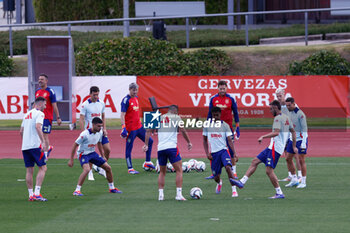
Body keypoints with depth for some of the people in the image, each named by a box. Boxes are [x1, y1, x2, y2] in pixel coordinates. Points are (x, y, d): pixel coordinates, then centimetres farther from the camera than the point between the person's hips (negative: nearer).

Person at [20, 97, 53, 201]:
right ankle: (37, 193, -13)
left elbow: (21, 131, 22)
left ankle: (31, 195, 6)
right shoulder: (39, 113, -4)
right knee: (43, 168, -3)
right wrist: (43, 142, -26)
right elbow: (38, 127, -21)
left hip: (25, 146, 7)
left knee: (29, 170, 8)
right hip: (35, 145, -7)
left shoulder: (27, 114, 19)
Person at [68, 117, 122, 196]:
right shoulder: (85, 134, -25)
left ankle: (112, 188, 23)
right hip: (83, 154, -7)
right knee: (87, 169, -33)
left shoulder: (100, 133, -5)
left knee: (108, 167, 4)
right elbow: (75, 145, -18)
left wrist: (102, 156, 21)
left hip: (92, 153, 7)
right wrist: (71, 160, -16)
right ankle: (77, 190, -26)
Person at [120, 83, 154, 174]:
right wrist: (123, 127, -27)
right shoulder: (126, 100, -14)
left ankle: (147, 162, 21)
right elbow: (122, 115, -18)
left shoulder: (136, 98, 11)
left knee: (149, 141, 11)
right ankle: (130, 168, 4)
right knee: (129, 148, -1)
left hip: (139, 126, 9)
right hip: (130, 128, -9)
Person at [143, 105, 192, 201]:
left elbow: (148, 130, 11)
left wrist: (146, 144, 14)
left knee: (162, 172, 18)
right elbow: (182, 130, -7)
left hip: (160, 148, 4)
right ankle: (179, 194, -6)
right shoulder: (176, 117, 5)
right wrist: (189, 142, 1)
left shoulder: (159, 118, 15)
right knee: (179, 170, 4)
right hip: (172, 147, -4)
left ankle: (160, 194, 8)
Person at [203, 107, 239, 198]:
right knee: (216, 177, 3)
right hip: (213, 153, 2)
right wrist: (207, 153, 1)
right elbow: (205, 140, 12)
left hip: (223, 150, -2)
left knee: (228, 167, -29)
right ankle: (219, 183, 42)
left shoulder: (225, 125, 1)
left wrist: (234, 153, -11)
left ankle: (234, 190, -25)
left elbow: (229, 140, -1)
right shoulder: (207, 125, 4)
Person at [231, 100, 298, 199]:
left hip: (275, 148, -10)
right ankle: (242, 182, 7)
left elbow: (276, 132, -27)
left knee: (269, 170, -12)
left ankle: (279, 193, -7)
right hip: (272, 147, 10)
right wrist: (293, 146, 30)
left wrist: (263, 137, -28)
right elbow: (293, 132, 24)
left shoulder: (278, 118, -12)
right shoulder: (286, 118, 17)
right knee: (255, 161, 8)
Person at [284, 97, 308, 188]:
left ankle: (303, 182, 0)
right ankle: (294, 180, 17)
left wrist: (303, 143, -22)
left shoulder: (300, 114, -16)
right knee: (288, 159, 7)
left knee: (301, 160, -7)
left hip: (300, 139, -8)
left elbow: (304, 129, -18)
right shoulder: (289, 113, 9)